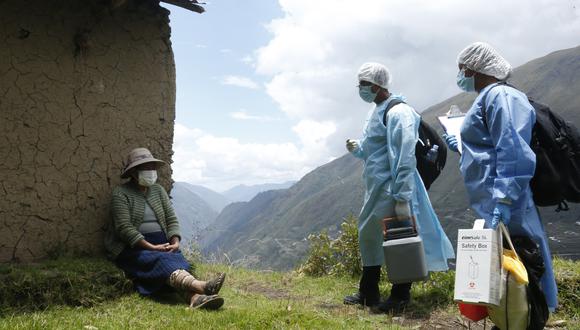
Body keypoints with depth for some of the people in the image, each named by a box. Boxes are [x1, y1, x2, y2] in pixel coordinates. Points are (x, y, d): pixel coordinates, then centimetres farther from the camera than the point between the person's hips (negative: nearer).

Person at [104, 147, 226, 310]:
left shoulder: (158, 190, 15)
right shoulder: (121, 194, -4)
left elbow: (171, 219, 10)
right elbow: (124, 228, -15)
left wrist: (175, 242, -10)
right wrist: (151, 247, -23)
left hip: (160, 243, 6)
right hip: (132, 247, -5)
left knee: (177, 259, -28)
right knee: (160, 260, -34)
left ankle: (195, 297, -55)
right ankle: (201, 286, -60)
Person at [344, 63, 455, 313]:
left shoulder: (398, 113, -15)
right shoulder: (377, 112, 15)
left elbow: (405, 158, -21)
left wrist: (402, 197, -24)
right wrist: (357, 148, 4)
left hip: (391, 189, -10)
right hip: (376, 188, 10)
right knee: (369, 235, 14)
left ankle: (400, 297, 15)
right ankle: (368, 293, 27)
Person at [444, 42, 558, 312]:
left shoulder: (499, 96, -12)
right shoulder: (489, 98, 19)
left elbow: (513, 152, -24)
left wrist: (503, 201, -30)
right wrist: (462, 147, 37)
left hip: (502, 207, -10)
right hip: (493, 203, 10)